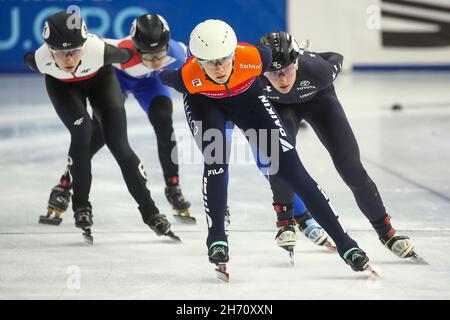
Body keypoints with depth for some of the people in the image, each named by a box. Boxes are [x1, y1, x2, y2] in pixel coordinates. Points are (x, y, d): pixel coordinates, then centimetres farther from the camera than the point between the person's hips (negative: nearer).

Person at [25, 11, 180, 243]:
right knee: (82, 131, -23)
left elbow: (125, 55, -20)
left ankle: (150, 212, 6)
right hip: (61, 85, 0)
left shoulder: (98, 50, -43)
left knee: (119, 144, -7)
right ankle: (82, 208, -6)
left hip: (100, 78, 0)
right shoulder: (40, 60, -37)